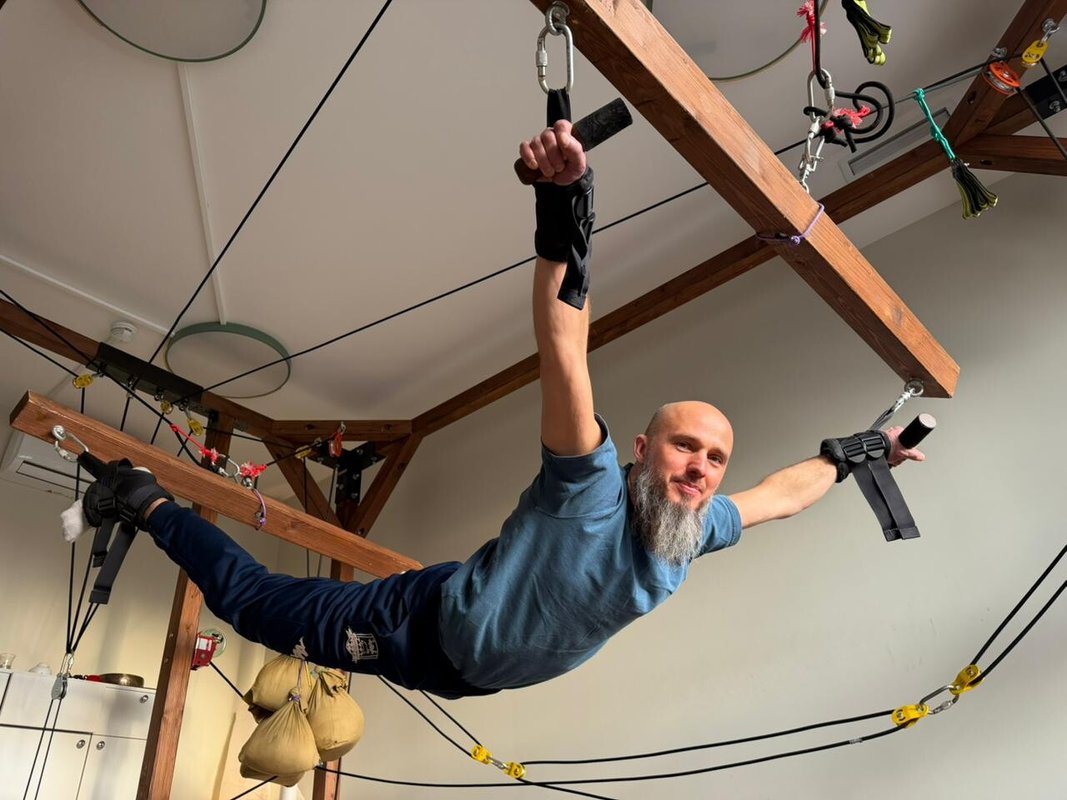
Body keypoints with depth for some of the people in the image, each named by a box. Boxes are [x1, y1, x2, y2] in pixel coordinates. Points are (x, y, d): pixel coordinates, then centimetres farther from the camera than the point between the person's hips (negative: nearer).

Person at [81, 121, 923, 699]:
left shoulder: (699, 529, -8)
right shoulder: (592, 488, -31)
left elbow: (778, 495, 11)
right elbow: (564, 349, -45)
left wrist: (849, 452, 18)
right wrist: (566, 211, -56)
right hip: (428, 630, -7)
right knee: (254, 602, 8)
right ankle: (150, 504, 28)